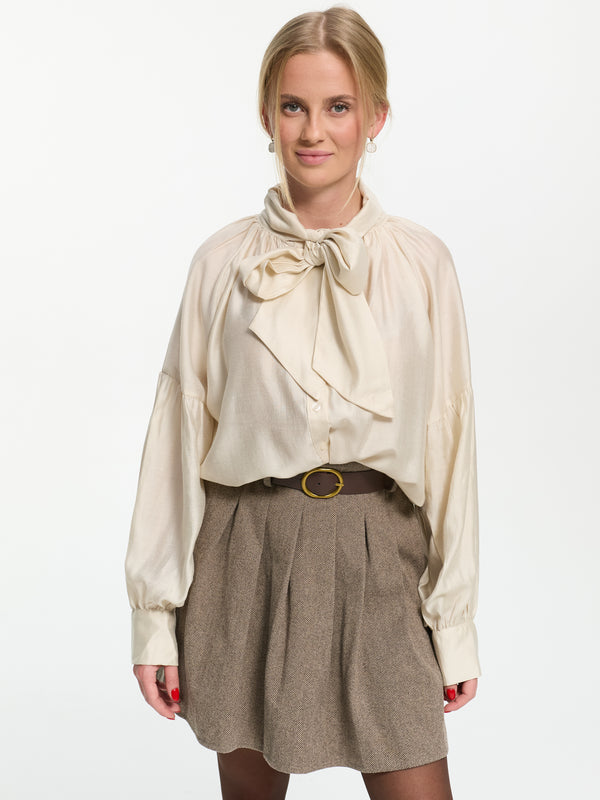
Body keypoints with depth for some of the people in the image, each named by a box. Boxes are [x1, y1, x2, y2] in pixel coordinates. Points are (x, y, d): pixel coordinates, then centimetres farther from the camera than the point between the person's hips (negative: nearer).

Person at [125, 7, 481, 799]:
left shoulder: (421, 264, 0)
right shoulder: (224, 262, 1)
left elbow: (448, 440, 3)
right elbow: (179, 434, 3)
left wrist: (455, 623, 3)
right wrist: (155, 615, 2)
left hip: (377, 556, 0)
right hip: (248, 553, 1)